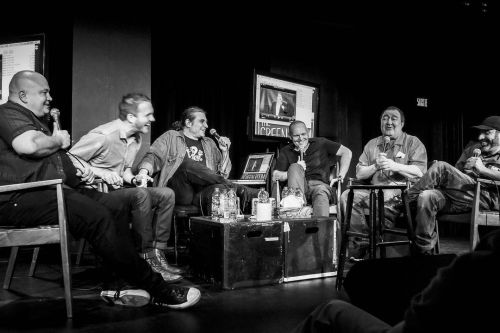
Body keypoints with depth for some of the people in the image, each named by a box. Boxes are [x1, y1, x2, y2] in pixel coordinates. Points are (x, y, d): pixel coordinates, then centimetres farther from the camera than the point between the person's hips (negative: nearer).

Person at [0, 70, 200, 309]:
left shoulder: (36, 119, 29)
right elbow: (29, 145, -26)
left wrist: (77, 171, 11)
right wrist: (58, 140, -6)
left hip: (52, 191, 11)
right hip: (19, 199, -11)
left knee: (114, 207, -6)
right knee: (96, 216, -27)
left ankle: (127, 285, -11)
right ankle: (155, 288, -22)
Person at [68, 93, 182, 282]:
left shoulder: (137, 138, 10)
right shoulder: (103, 136, -18)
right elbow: (69, 159, -17)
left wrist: (133, 179, -1)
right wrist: (99, 172, -24)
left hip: (118, 189, 9)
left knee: (166, 194, -6)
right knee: (140, 195, -33)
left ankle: (157, 253, -9)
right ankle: (146, 257, -24)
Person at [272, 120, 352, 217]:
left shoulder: (320, 143, 13)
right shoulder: (286, 152, 14)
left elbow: (347, 152, 11)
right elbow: (275, 176, 5)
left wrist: (341, 175, 1)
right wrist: (294, 172, -10)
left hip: (319, 184, -1)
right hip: (299, 187, 1)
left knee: (321, 194, -35)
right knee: (294, 167, -25)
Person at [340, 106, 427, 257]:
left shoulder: (413, 143, 9)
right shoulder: (372, 144, 21)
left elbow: (420, 172, -5)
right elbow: (359, 174, 14)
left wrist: (394, 166, -16)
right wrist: (375, 166, -5)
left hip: (402, 192, -4)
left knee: (385, 199, -37)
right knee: (347, 196, -20)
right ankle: (362, 243, -16)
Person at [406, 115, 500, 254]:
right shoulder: (473, 148, 31)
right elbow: (456, 174, 27)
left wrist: (482, 169, -10)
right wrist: (467, 164, 8)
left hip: (486, 198, -5)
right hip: (456, 197, 5)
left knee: (441, 167, -22)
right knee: (426, 196, -28)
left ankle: (407, 198, -11)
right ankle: (424, 251, -24)